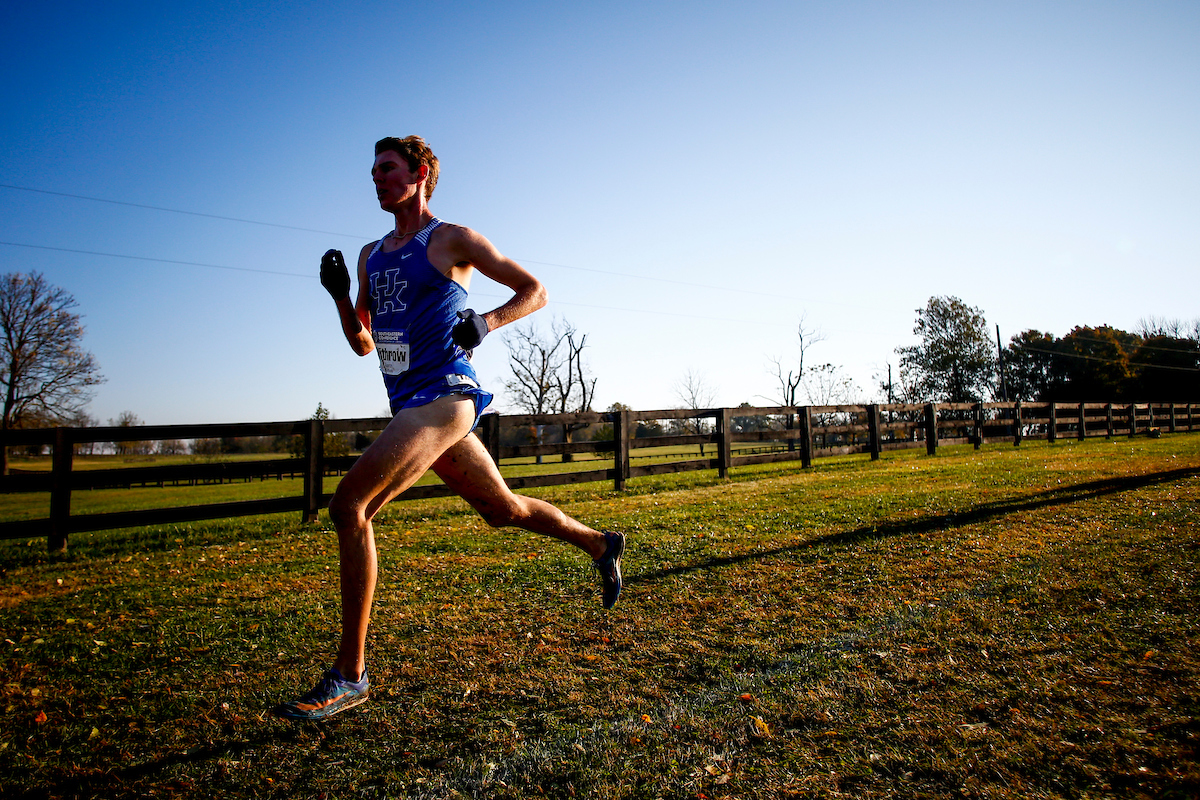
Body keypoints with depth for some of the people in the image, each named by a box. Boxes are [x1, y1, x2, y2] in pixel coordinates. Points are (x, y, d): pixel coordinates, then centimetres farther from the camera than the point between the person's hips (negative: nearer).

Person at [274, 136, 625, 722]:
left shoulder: (452, 239, 1)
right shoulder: (372, 255, 21)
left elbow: (535, 290, 2)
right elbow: (364, 344, 21)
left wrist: (485, 322, -15)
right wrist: (339, 296, 4)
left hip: (443, 395, -8)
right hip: (409, 404, 8)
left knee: (348, 505, -19)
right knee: (503, 509, 16)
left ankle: (348, 676, -10)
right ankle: (600, 544, 37)